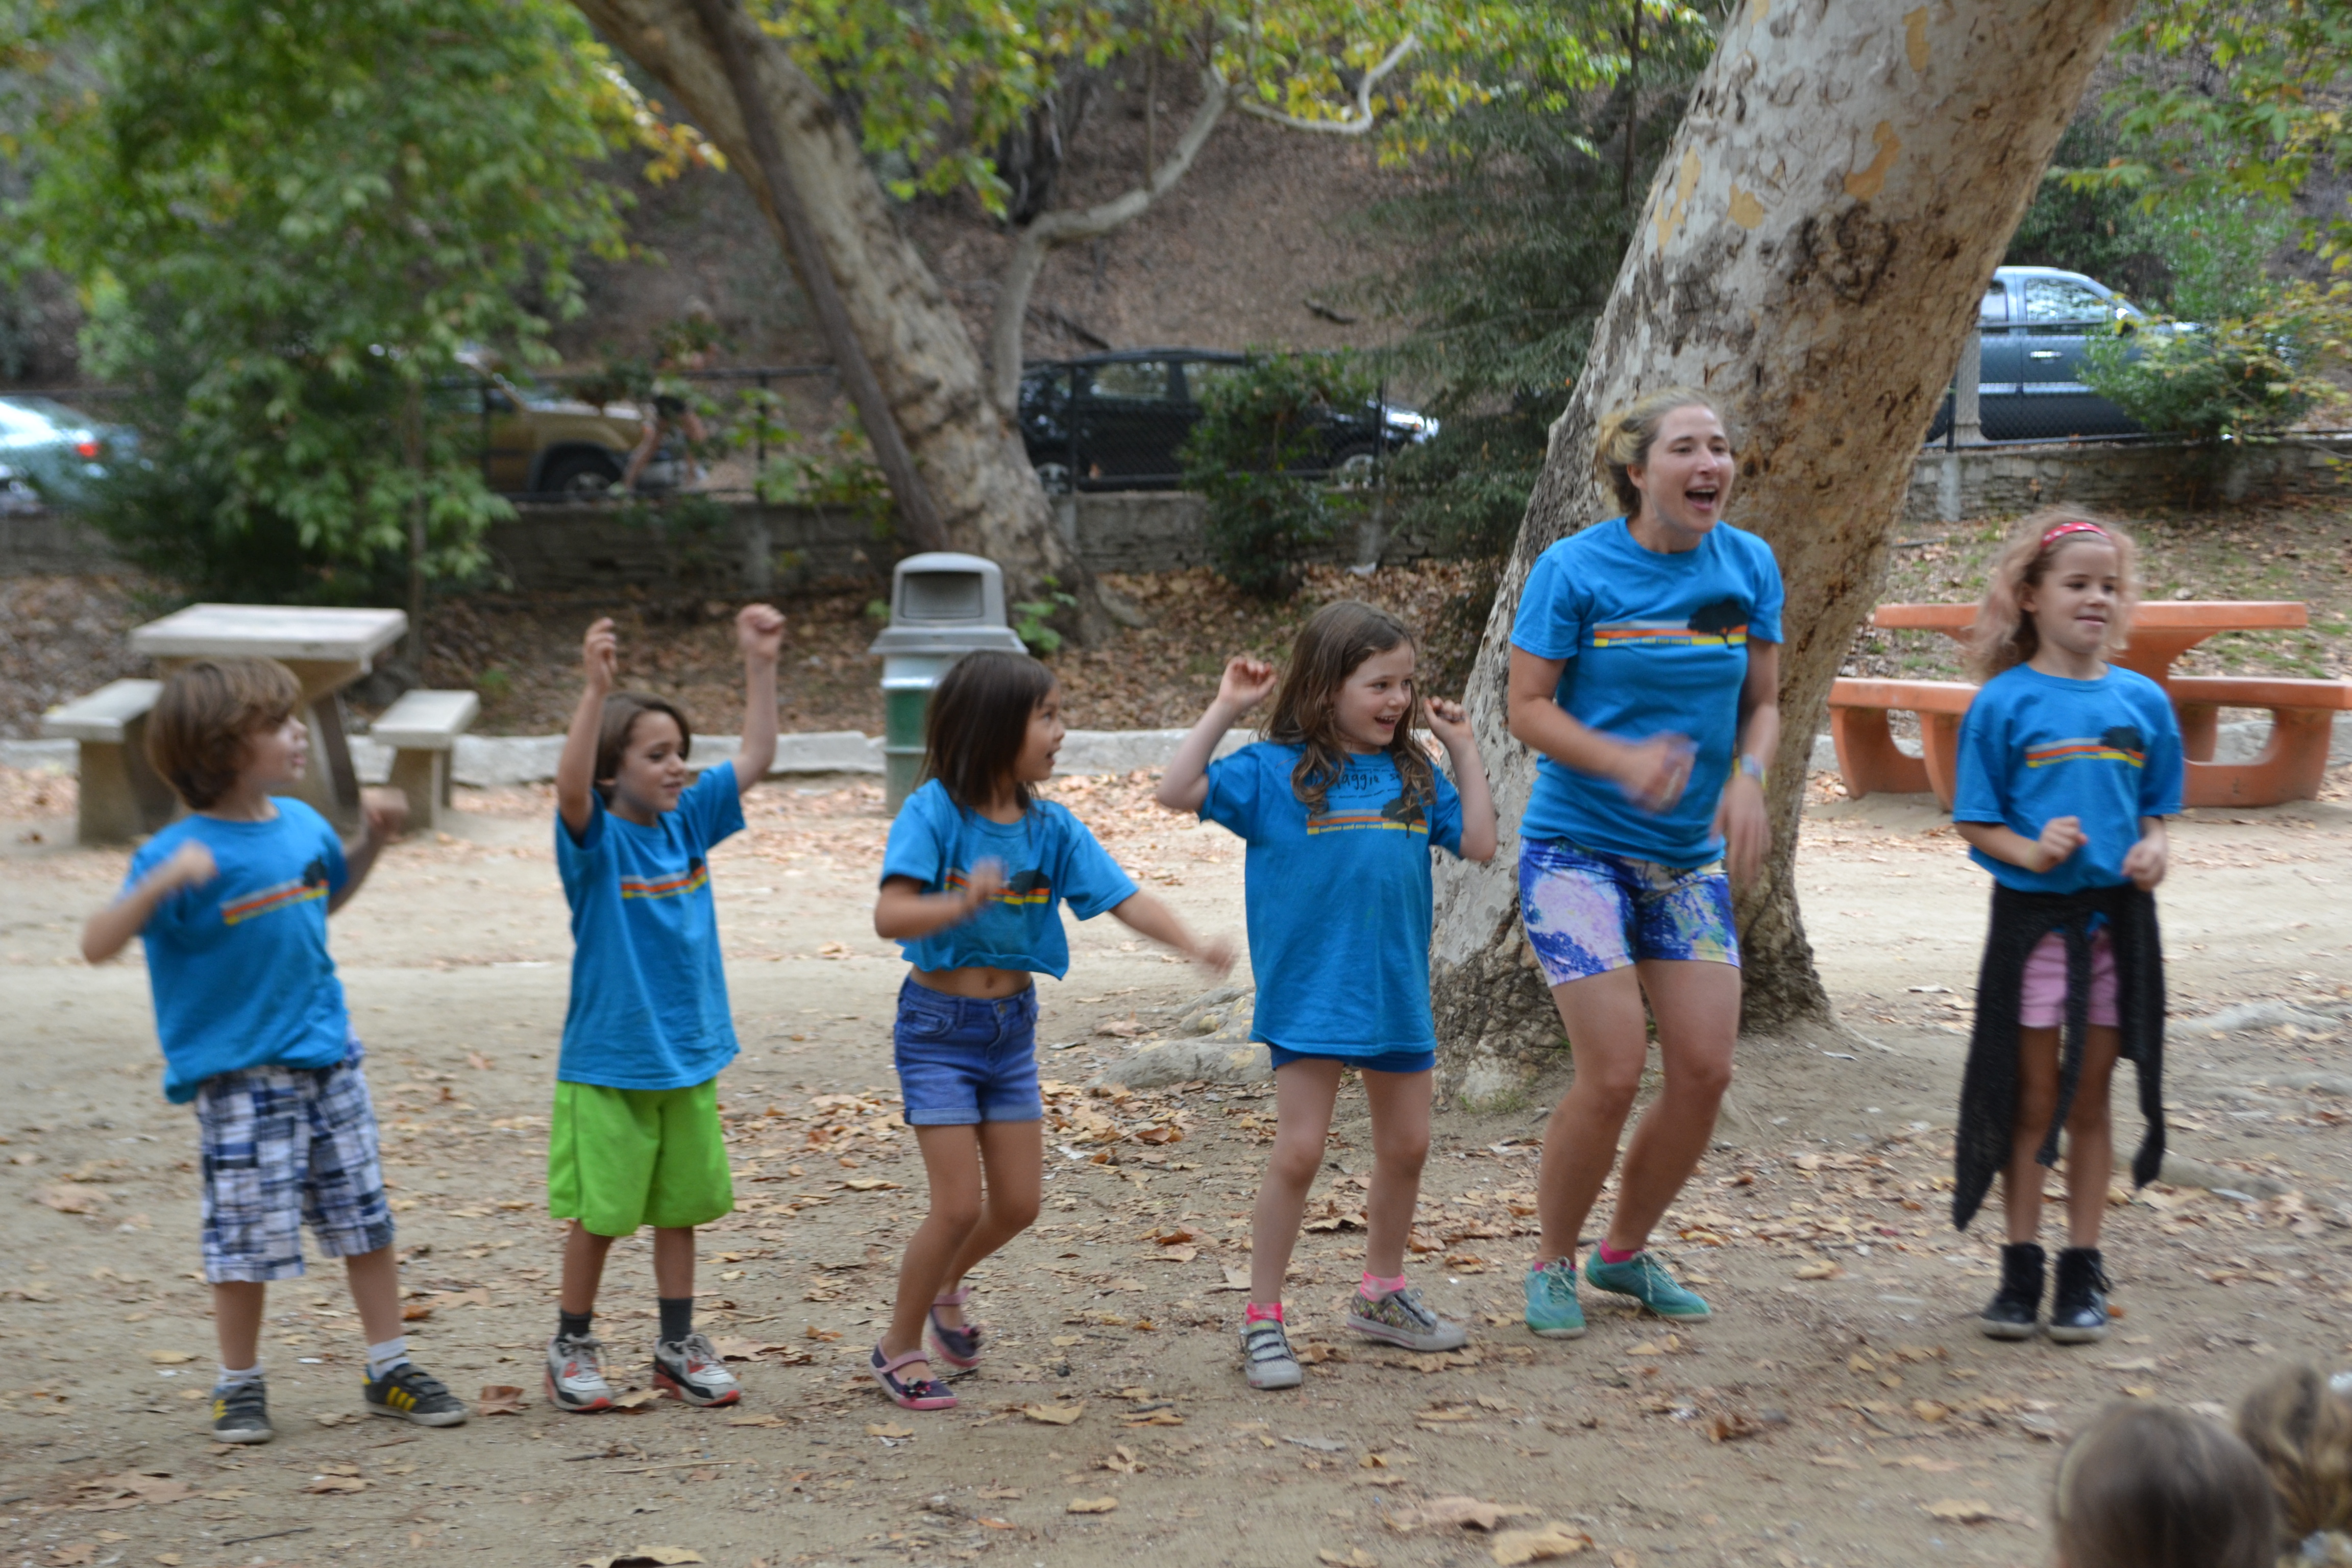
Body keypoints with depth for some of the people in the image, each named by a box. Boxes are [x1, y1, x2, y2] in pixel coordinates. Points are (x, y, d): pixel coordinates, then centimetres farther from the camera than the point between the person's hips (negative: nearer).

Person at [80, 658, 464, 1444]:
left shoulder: (301, 823, 4)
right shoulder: (183, 851, -15)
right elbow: (97, 944, -23)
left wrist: (373, 836, 12)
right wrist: (164, 882, -38)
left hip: (329, 1055, 6)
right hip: (239, 1073, -6)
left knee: (365, 1217, 11)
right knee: (249, 1232, 1)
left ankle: (390, 1370, 23)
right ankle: (239, 1386, 20)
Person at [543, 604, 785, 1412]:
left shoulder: (688, 822, 3)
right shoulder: (596, 838, -13)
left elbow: (755, 759, 5)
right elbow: (571, 787, -34)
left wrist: (760, 662, -3)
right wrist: (596, 688, -45)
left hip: (689, 1057, 5)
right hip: (608, 1062, -5)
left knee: (681, 1204, 13)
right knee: (600, 1212, 3)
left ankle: (678, 1345, 25)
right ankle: (573, 1346, 20)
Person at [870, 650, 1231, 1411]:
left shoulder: (1051, 826, -3)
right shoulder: (934, 812, -18)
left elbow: (1125, 899, -9)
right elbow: (890, 917, -29)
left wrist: (1192, 944, -26)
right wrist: (961, 904, -48)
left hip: (1012, 1025, 5)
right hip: (938, 1025, -5)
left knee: (1018, 1204, 9)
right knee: (960, 1205, -6)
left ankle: (947, 1287, 40)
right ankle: (899, 1348, 15)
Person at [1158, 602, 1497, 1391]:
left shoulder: (1413, 776, 8)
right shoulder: (1276, 771, -6)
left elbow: (1478, 843, 8)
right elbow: (1179, 791, -14)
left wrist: (1464, 751, 6)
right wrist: (1225, 708, -16)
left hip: (1398, 995, 5)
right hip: (1309, 994, -5)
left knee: (1406, 1147, 14)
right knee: (1299, 1152, -6)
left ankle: (1382, 1294, 34)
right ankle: (1263, 1317, 7)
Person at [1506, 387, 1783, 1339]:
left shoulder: (1749, 565, 2)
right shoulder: (1576, 568, -11)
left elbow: (1763, 701, 9)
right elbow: (1528, 706, -9)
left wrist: (1747, 778, -12)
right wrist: (1626, 761, -25)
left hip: (1690, 856, 5)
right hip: (1577, 847, -5)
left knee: (1706, 1070, 1)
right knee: (1613, 1071, -11)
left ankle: (1625, 1252, 25)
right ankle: (1552, 1267, 12)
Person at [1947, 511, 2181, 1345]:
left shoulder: (2144, 702, 4)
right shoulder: (2005, 703, -5)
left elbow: (2155, 807, 11)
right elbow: (1975, 822, -4)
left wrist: (2153, 851, -10)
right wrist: (2031, 852, -21)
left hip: (2119, 921, 3)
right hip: (2033, 918, -2)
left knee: (2091, 1102, 9)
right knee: (2032, 1103, 6)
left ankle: (2082, 1274, 18)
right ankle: (2021, 1270, 17)